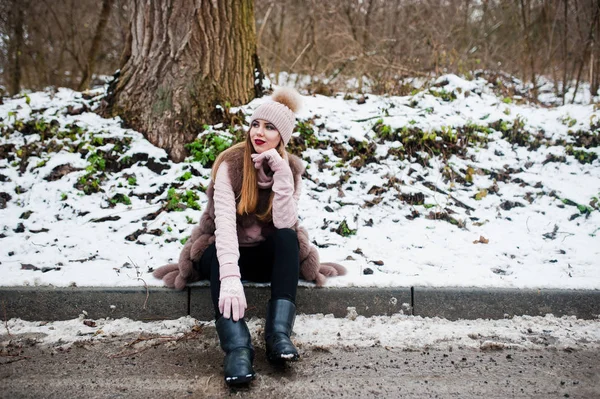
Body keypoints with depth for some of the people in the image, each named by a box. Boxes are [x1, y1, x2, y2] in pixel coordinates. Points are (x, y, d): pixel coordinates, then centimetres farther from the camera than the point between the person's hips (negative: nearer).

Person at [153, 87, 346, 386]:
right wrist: (230, 277, -46)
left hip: (268, 255, 2)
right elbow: (224, 221, -32)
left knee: (288, 238, -29)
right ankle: (238, 348, -51)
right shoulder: (230, 164, -17)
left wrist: (281, 172, -31)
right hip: (226, 252, -2)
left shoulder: (291, 168, -7)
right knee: (214, 254, -35)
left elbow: (284, 224, -23)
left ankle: (278, 334, -40)